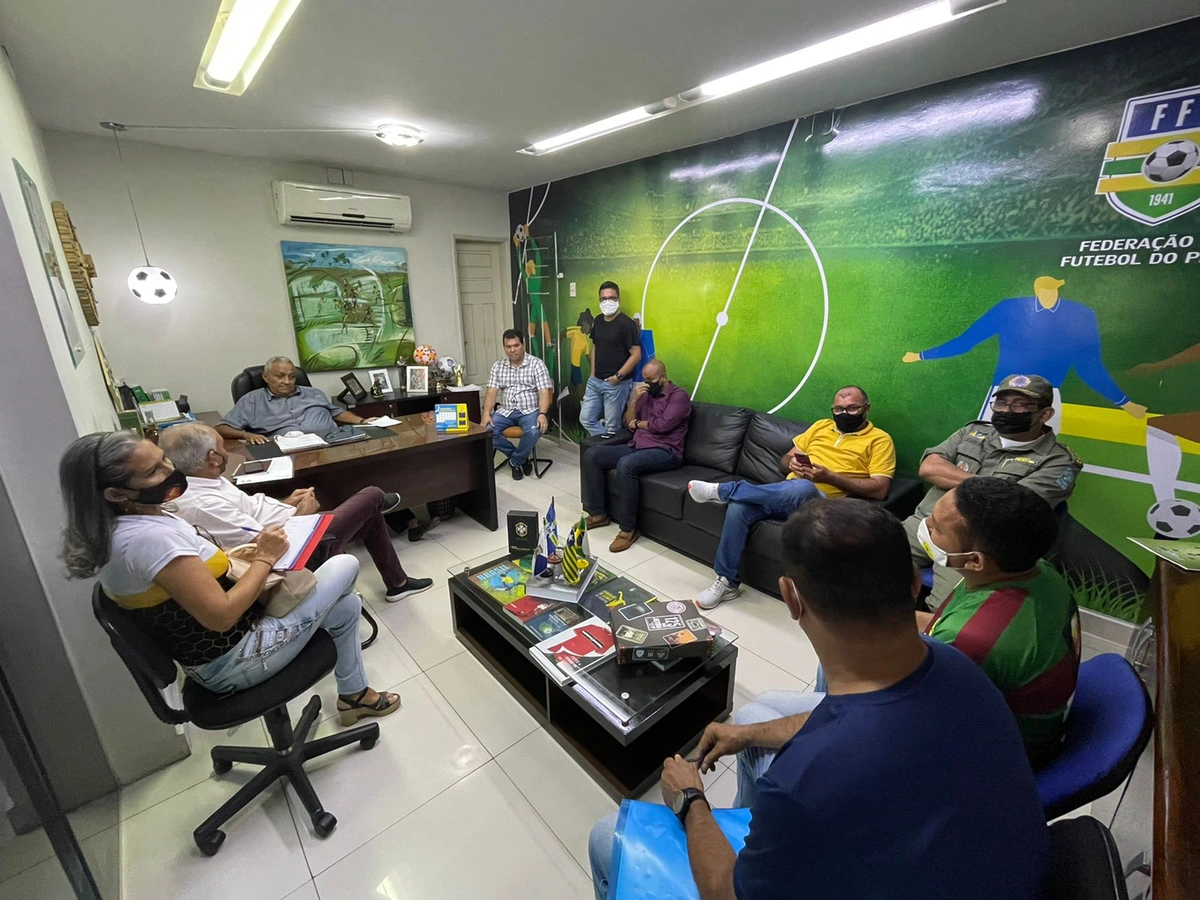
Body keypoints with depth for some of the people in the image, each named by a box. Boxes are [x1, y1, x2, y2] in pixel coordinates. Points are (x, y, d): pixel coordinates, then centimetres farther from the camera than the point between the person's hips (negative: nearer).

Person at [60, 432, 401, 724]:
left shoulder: (120, 527, 3)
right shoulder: (150, 537, -30)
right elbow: (221, 615, -29)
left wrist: (250, 551, -1)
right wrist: (265, 558, -17)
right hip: (232, 660, -10)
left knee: (344, 605, 18)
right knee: (345, 565, -3)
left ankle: (354, 694, 31)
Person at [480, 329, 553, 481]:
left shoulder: (537, 364, -4)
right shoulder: (498, 366, 7)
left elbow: (544, 392, -11)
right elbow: (491, 392, 2)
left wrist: (542, 414, -28)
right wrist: (486, 413, -16)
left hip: (530, 410, -3)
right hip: (506, 411, 4)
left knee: (534, 431, -35)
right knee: (487, 430, -23)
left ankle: (515, 461, -5)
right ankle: (521, 458, -5)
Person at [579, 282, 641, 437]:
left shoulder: (626, 324, -13)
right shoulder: (598, 321, 9)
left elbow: (636, 355, -16)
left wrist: (618, 376, -16)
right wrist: (593, 373, 13)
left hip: (616, 384, -7)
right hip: (595, 381, 8)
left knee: (612, 426, 1)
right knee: (586, 418, 10)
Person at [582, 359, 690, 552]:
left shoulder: (679, 395, -2)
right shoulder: (646, 394, 20)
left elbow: (662, 425, -16)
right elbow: (628, 423, 14)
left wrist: (639, 423, 1)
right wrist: (634, 399, -1)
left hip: (664, 452, -8)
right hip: (636, 446, 8)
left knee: (626, 464, -37)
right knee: (591, 454, -5)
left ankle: (628, 529, -24)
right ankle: (598, 513, 2)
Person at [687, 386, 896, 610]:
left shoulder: (880, 439, 8)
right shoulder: (821, 426, 22)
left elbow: (879, 489, -5)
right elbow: (783, 462, 22)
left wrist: (829, 476, -14)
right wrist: (792, 464, -3)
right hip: (786, 493, 5)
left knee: (802, 488, -41)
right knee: (738, 508, -23)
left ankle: (722, 490, -24)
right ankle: (727, 581, -9)